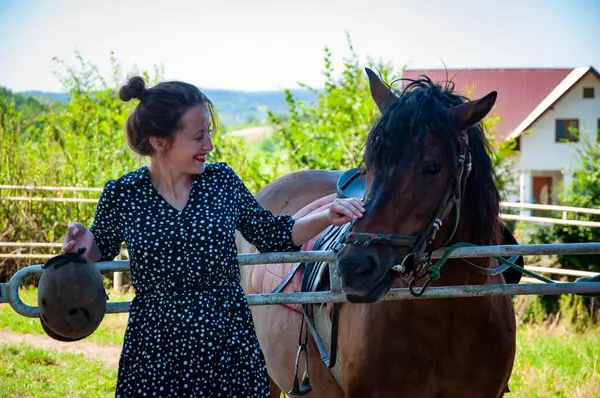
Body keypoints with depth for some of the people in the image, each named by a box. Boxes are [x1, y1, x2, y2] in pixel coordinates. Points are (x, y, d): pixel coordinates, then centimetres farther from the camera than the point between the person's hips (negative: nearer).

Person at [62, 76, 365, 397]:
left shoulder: (223, 181, 1)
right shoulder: (120, 195, -4)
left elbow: (272, 236, 9)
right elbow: (100, 257, 11)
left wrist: (327, 219, -3)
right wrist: (86, 247, -10)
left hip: (230, 343, 2)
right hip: (155, 350, -2)